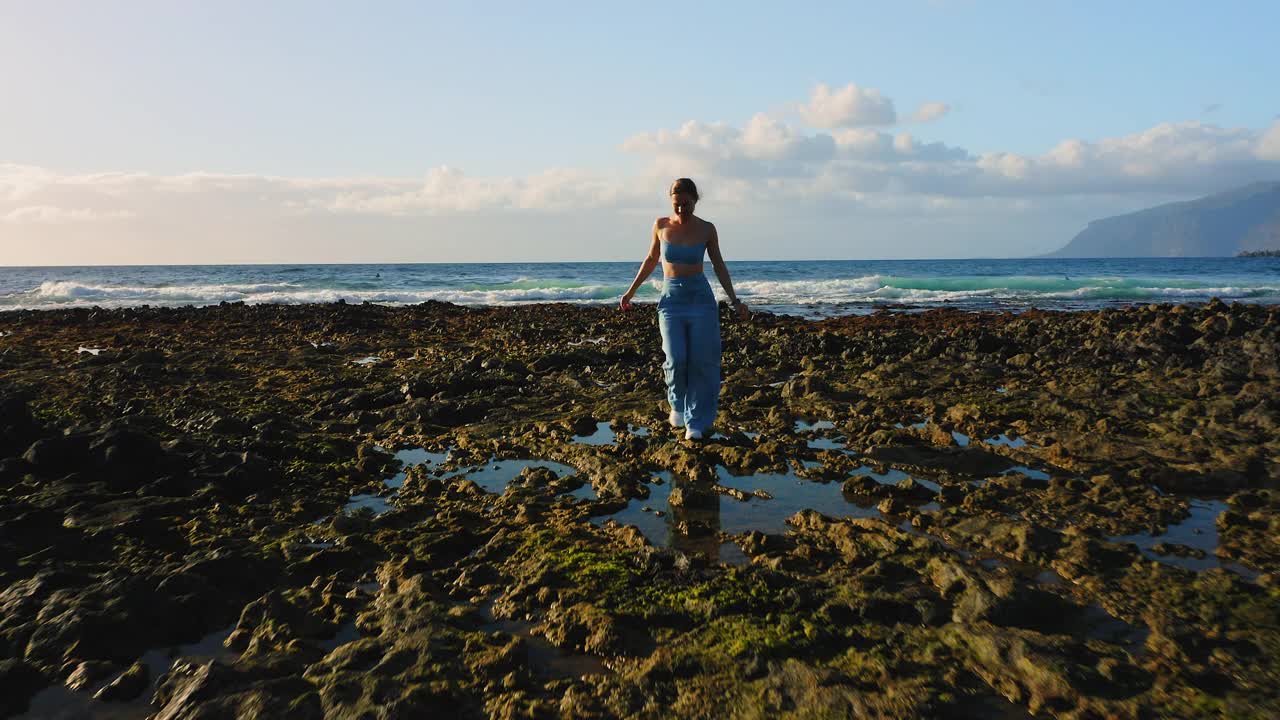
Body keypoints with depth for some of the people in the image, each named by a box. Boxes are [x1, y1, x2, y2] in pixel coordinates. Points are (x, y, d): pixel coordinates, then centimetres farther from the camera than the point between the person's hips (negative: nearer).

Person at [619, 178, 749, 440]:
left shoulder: (706, 229, -1)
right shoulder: (661, 225, 1)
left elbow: (719, 265, 7)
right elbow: (652, 259, 15)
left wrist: (734, 301, 2)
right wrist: (631, 290, 18)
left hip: (701, 298, 0)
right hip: (670, 298, 0)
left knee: (701, 361, -4)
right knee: (676, 359, -14)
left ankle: (696, 422, 8)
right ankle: (678, 403, 17)